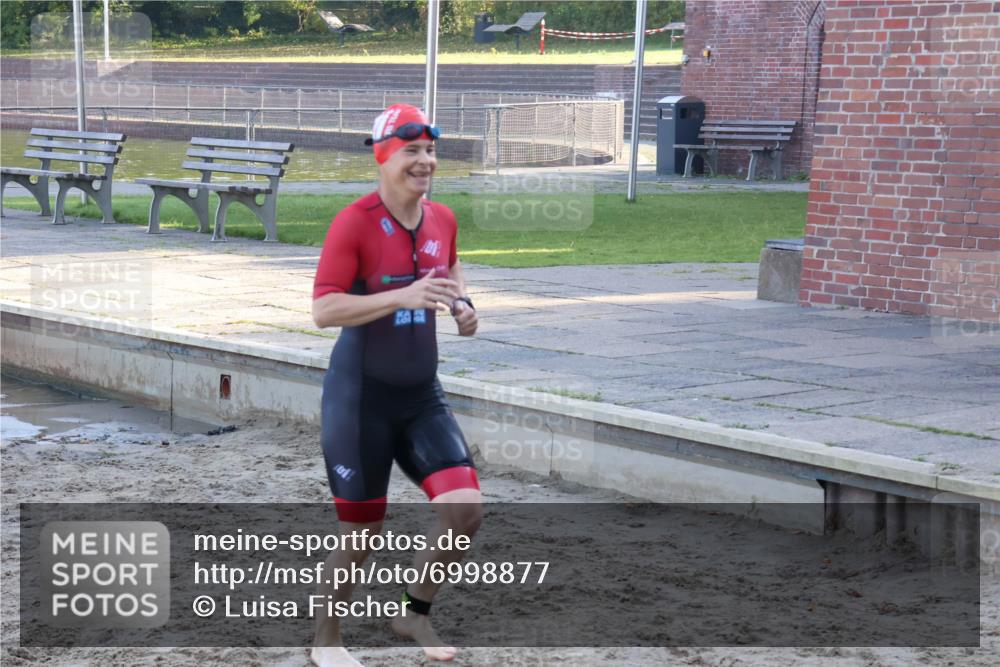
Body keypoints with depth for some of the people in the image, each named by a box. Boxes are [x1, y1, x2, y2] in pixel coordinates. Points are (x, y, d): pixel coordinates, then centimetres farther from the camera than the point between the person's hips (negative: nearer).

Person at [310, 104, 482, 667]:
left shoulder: (443, 220, 2)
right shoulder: (354, 223, -16)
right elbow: (323, 310, -23)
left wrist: (461, 302, 0)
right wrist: (403, 296, -34)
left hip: (422, 394, 6)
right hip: (361, 397, -5)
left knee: (466, 509, -7)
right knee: (362, 530, 2)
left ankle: (415, 613, 18)